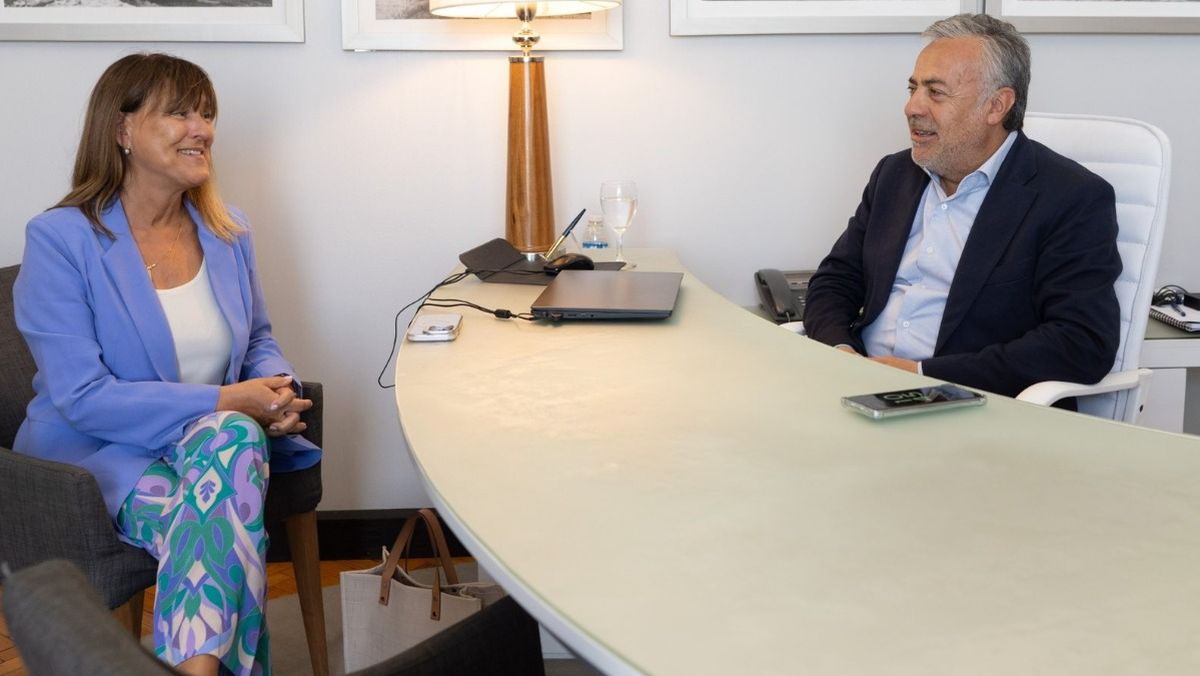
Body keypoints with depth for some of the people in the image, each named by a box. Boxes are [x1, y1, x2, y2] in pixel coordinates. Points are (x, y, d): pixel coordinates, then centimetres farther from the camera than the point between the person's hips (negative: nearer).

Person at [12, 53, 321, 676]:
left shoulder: (227, 231, 8)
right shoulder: (59, 240, -10)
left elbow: (258, 340, 20)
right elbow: (82, 398, -17)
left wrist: (276, 388, -7)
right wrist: (224, 402, -22)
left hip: (214, 439, 5)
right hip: (98, 459, -4)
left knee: (235, 438, -34)